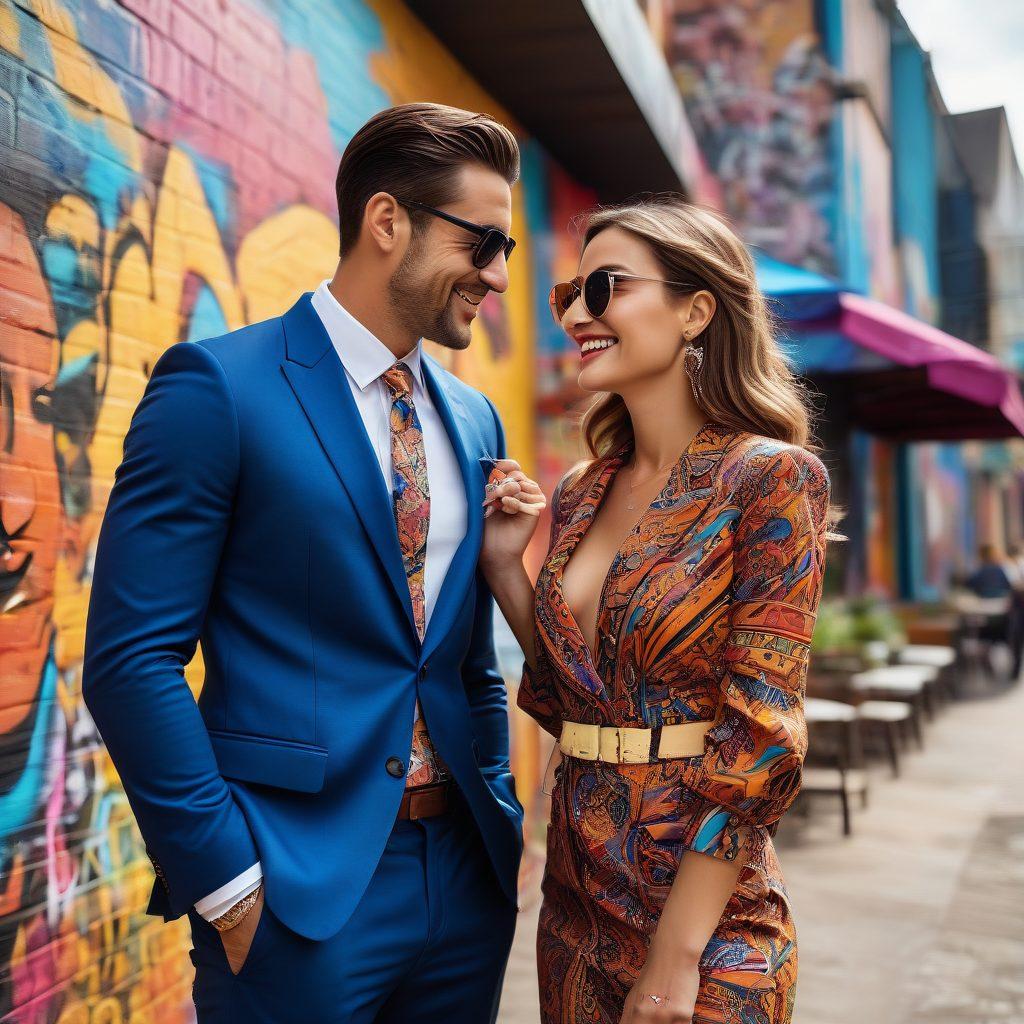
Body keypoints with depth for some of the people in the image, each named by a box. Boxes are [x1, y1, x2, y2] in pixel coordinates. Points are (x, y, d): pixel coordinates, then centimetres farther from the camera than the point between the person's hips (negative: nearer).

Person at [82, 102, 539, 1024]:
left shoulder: (475, 419, 9)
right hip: (298, 889, -6)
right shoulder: (216, 387, -10)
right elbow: (130, 659, -13)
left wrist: (502, 825, 9)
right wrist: (226, 880, -14)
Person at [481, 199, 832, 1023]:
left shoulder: (770, 476, -13)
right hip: (577, 901, 6)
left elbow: (761, 737, -16)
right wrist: (503, 565, 1)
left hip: (705, 915, -6)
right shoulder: (581, 494, 5)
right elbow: (569, 700, 10)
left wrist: (677, 956, -18)